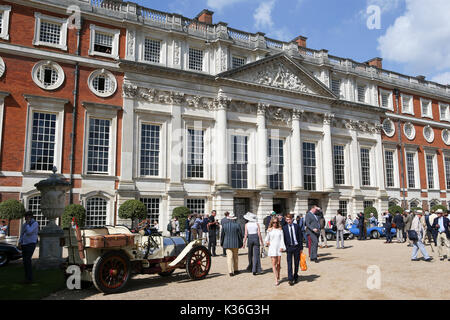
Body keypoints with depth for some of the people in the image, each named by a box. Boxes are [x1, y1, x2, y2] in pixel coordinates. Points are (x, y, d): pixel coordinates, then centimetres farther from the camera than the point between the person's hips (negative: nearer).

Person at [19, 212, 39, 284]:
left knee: (27, 260, -15)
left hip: (31, 244, -7)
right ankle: (27, 277, 12)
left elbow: (29, 232, -23)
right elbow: (22, 234, 20)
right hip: (24, 244, 7)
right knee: (25, 261, 5)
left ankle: (30, 278, -10)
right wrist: (20, 243, 9)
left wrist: (28, 223, -12)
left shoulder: (35, 223, -9)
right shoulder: (25, 224, 13)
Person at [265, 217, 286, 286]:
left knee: (278, 263, 2)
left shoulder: (280, 230, 7)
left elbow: (282, 239, 3)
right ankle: (276, 279, -6)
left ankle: (278, 278, 21)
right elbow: (267, 239, 14)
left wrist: (282, 247, -7)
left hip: (279, 248, 1)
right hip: (272, 247, 0)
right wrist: (266, 242, -6)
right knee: (274, 263, -6)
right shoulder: (269, 230, 8)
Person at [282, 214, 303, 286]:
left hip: (296, 247, 1)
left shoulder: (296, 226, 1)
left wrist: (301, 247, 0)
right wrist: (285, 247, -4)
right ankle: (290, 279, -4)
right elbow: (284, 238, 1)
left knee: (296, 263, 11)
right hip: (289, 247, -1)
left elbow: (300, 237, 3)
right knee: (289, 263, -5)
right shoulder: (284, 228, -1)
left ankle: (295, 277, 26)